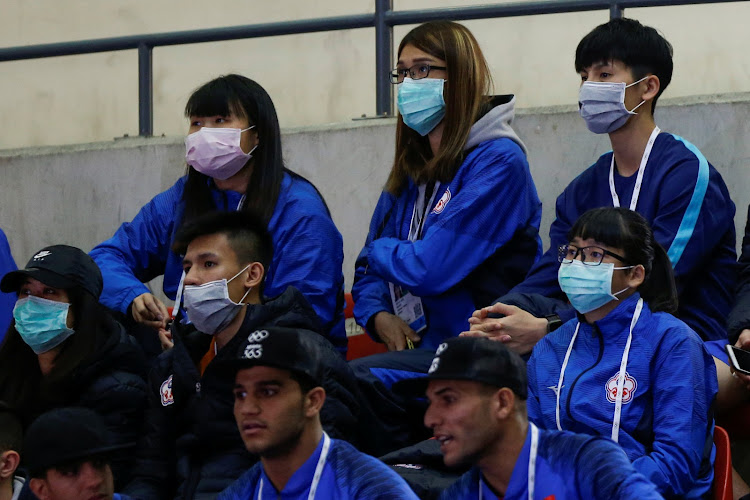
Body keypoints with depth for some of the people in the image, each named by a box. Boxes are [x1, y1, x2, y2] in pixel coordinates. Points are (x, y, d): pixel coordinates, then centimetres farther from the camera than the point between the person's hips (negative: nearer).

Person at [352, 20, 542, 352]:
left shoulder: (498, 162, -8)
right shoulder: (411, 170, 15)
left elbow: (430, 269, -16)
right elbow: (368, 271, 19)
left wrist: (381, 251, 3)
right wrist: (377, 316, -2)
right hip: (417, 351, 7)